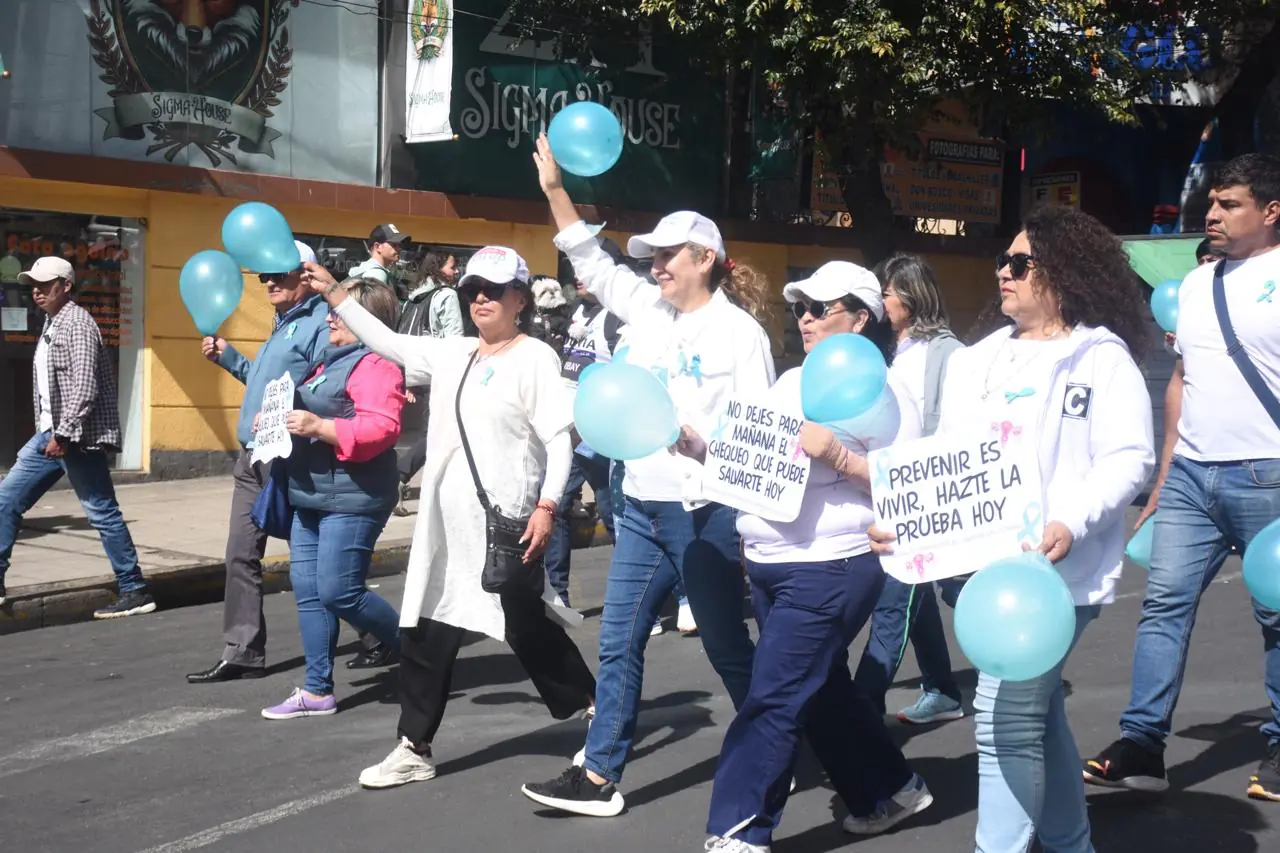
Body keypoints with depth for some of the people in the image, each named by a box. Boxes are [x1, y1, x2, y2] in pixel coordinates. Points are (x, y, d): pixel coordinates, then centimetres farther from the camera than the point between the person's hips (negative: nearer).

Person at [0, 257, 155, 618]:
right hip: (49, 434, 10)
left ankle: (135, 592, 3)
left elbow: (85, 387, -20)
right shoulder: (50, 324, 16)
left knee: (102, 514, -4)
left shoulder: (77, 323, -12)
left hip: (77, 437, -10)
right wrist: (49, 432, 15)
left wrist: (64, 434, -23)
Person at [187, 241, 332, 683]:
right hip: (254, 454, 9)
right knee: (241, 555, 6)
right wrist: (228, 357, 20)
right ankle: (242, 652, 11)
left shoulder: (320, 322, -12)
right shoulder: (283, 323, 18)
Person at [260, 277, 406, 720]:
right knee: (308, 592, 7)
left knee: (339, 592, -9)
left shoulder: (374, 365, -13)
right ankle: (317, 691, 13)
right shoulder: (331, 362, 19)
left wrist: (318, 427, -26)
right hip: (312, 495, 10)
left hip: (352, 498, -10)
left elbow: (382, 429, -25)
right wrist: (282, 421, 13)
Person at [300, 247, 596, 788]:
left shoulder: (535, 357, -7)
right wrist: (332, 293, 12)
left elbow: (559, 438, -12)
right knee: (425, 633, 7)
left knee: (530, 629, 3)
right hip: (446, 522, 7)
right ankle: (414, 749, 16)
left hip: (505, 520, -7)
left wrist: (547, 506, -20)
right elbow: (387, 343, 16)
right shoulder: (451, 354, 12)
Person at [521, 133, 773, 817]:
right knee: (618, 643, 6)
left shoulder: (740, 332, -8)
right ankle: (599, 776, 12)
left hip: (705, 511, -6)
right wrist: (555, 190, 11)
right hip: (641, 507, 7)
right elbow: (592, 263, 17)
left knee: (727, 647, 4)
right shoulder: (648, 312, 10)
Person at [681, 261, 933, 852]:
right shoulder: (790, 381, 14)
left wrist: (837, 455, -23)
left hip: (829, 568, -8)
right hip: (769, 564, 8)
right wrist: (697, 446, -2)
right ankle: (889, 791, 35)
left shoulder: (881, 391, -8)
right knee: (821, 689, 17)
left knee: (773, 701, -7)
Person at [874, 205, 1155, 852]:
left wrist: (1071, 523, -25)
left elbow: (1130, 457, -11)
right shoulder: (977, 361, 16)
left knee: (1006, 718, -12)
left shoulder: (1103, 356, -2)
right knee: (1033, 711, 16)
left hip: (1054, 567, -7)